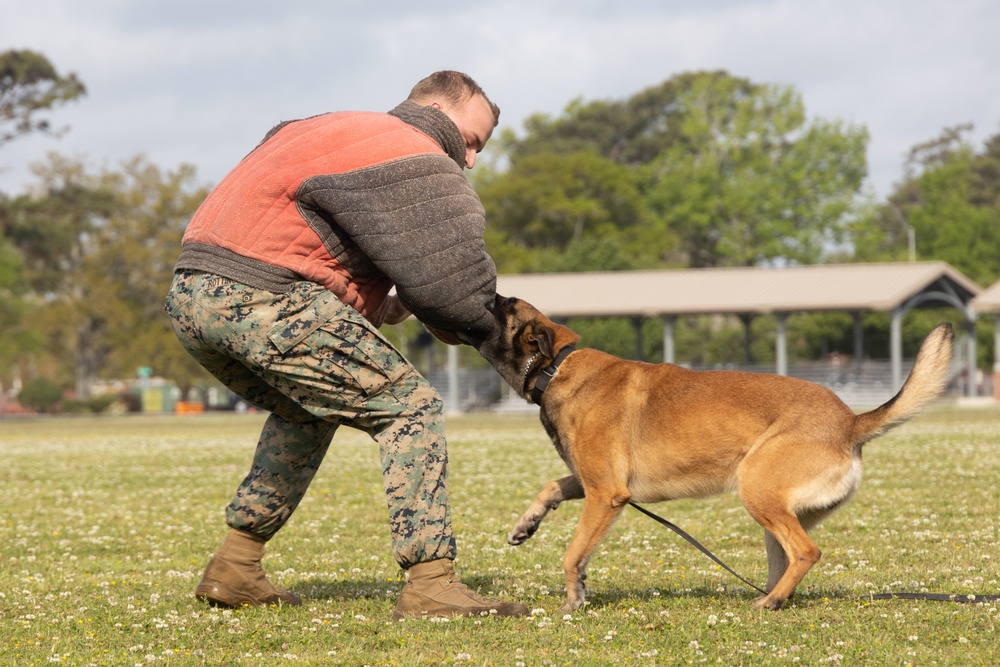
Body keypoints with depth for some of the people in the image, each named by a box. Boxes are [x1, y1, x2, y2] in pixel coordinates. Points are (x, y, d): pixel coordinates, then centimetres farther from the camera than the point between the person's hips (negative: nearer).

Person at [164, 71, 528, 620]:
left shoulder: (327, 128, 28)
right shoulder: (415, 162, -2)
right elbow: (453, 279, -12)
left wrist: (375, 305, 19)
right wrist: (474, 328, 12)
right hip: (262, 300, -9)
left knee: (306, 413, 31)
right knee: (410, 408, -3)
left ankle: (234, 569, 28)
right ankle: (430, 584, -12)